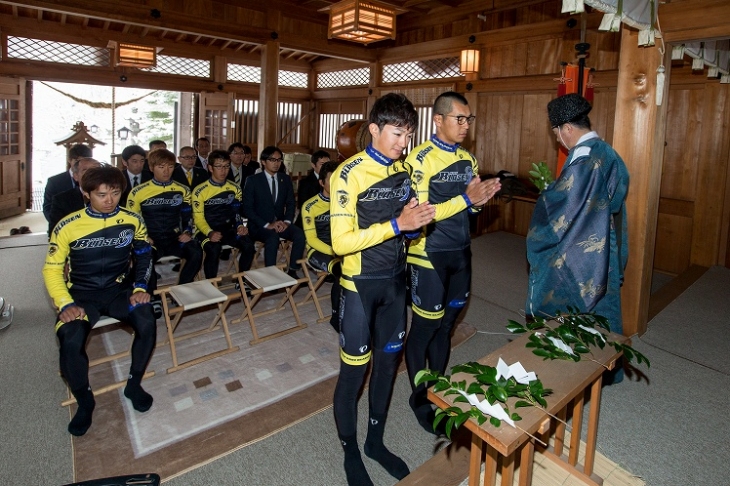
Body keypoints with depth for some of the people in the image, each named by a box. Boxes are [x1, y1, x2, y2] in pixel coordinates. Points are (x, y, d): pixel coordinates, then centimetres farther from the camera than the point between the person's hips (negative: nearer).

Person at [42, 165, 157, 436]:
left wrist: (140, 288, -3)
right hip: (81, 294, -1)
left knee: (147, 324, -27)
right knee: (71, 341, -28)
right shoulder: (68, 226, -9)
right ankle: (84, 401, 1)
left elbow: (144, 256, 10)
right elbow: (52, 269, -2)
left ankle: (134, 384, 0)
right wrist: (66, 304, -15)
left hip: (118, 289, 1)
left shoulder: (132, 221, -3)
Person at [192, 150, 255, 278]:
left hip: (228, 229, 4)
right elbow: (198, 218, -6)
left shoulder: (235, 189, 7)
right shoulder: (200, 191, -6)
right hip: (206, 231, -4)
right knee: (214, 249, -35)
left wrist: (240, 226, -10)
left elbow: (236, 212, 11)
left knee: (248, 245, -22)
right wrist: (210, 233, -24)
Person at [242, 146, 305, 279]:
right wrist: (267, 225, -20)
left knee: (300, 234, -24)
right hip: (259, 225, -4)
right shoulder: (253, 180, -4)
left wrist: (287, 221, -11)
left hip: (280, 223, 4)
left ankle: (293, 271, -15)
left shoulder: (286, 179, 9)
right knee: (273, 237, -36)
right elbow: (247, 208, -9)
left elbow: (291, 203, 10)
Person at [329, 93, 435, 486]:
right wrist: (396, 224, -26)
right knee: (354, 370, 6)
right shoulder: (349, 175, -16)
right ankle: (351, 453, 29)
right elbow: (341, 241, -22)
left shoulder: (404, 171, 6)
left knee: (388, 361, 17)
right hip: (360, 284, -6)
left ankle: (375, 441, 38)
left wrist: (416, 218, -9)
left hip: (395, 280, 7)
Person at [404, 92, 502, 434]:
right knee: (423, 328, 5)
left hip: (460, 253, 7)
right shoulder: (420, 159, -13)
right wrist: (466, 198, -23)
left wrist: (481, 198, -8)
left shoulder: (468, 159, 9)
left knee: (446, 324, 16)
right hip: (429, 255, -7)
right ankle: (419, 397, 23)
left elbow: (469, 207, 14)